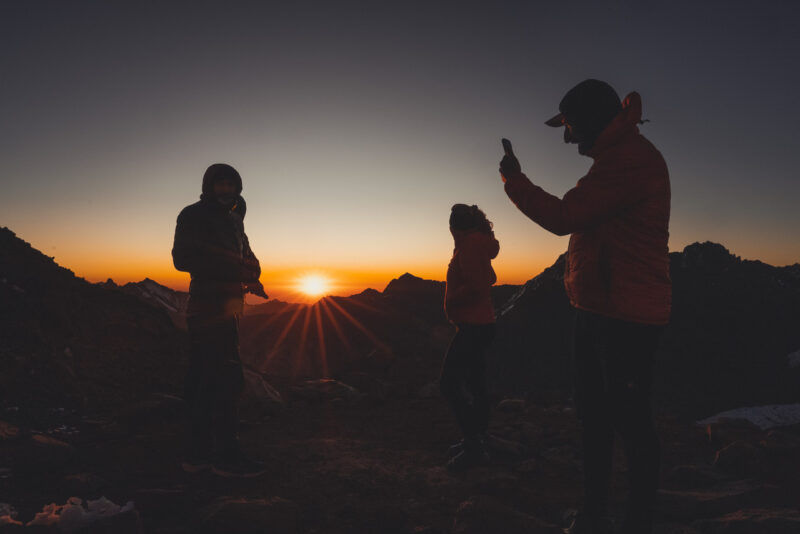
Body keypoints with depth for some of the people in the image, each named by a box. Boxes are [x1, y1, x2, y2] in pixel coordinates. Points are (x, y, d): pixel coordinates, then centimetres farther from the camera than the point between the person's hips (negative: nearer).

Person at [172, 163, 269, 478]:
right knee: (227, 380, -10)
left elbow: (248, 258, 20)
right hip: (210, 307, -9)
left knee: (203, 381, 11)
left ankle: (198, 453, 18)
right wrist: (232, 269, -20)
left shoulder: (233, 220, 23)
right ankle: (226, 455, -3)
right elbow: (183, 258, -16)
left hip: (225, 309, 9)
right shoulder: (194, 216, -3)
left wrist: (250, 274, -4)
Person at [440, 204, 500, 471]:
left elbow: (474, 286, -24)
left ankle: (474, 446, -8)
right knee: (475, 384, 15)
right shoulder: (480, 244, 16)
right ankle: (477, 441, 24)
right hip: (481, 322, 11)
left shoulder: (469, 244, -15)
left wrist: (451, 301, -9)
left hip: (473, 325, -11)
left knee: (449, 382, -10)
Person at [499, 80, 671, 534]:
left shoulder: (631, 159, -15)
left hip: (626, 317, -10)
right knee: (595, 415, 15)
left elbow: (564, 217, -17)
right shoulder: (618, 158, 19)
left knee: (631, 420, -1)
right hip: (596, 310, 10)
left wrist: (514, 179, -4)